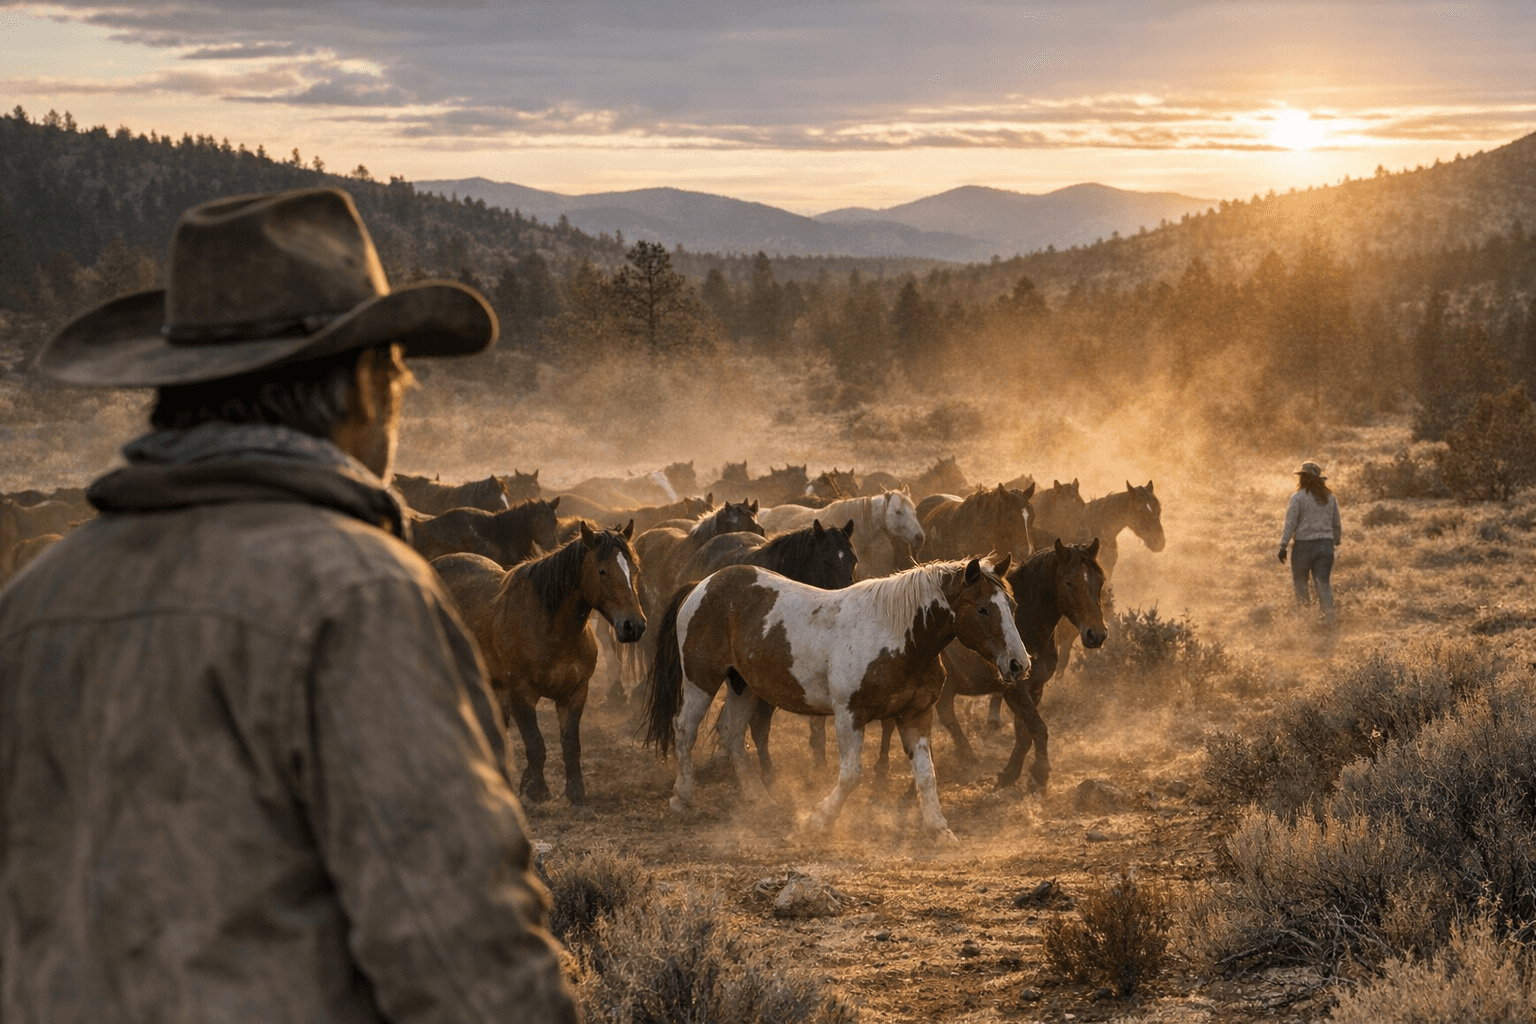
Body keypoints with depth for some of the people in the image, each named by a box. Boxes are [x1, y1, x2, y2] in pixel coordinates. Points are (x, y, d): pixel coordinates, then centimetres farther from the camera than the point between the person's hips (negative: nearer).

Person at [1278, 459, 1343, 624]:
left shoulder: (1298, 497, -8)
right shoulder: (1330, 497, 9)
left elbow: (1291, 523, -10)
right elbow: (1336, 524, 16)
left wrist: (1283, 545, -7)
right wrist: (1336, 542, 28)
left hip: (1304, 544, -4)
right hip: (1325, 544, 4)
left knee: (1300, 580, 14)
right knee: (1323, 582, 4)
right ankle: (1329, 615, -8)